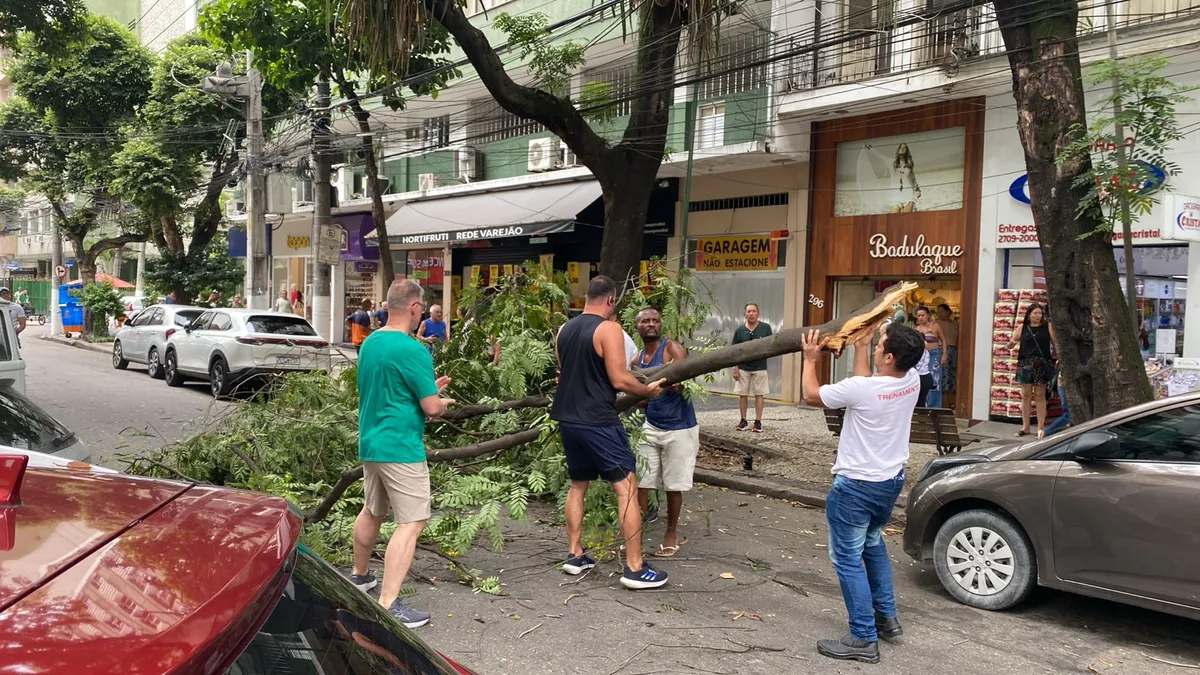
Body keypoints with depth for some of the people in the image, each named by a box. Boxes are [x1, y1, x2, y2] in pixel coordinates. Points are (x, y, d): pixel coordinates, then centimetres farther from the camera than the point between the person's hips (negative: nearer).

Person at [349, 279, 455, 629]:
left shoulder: (368, 343, 8)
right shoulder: (413, 350, -19)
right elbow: (432, 407, -16)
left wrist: (428, 387, 19)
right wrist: (442, 401, 6)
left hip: (370, 443, 9)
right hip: (401, 449, -9)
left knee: (371, 512, 24)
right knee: (410, 523, -6)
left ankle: (359, 575, 41)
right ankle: (388, 604, -9)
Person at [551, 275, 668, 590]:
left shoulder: (564, 330, 9)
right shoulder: (608, 329, -12)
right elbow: (619, 380, -17)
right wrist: (648, 390, -1)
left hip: (568, 419, 8)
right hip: (598, 421, -8)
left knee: (577, 484, 20)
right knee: (627, 488, -2)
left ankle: (575, 555, 24)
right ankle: (635, 568, -3)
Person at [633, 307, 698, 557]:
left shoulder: (673, 348, -11)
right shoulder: (636, 360, 9)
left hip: (679, 428, -5)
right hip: (650, 427, 6)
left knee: (674, 485, 5)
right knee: (639, 481, 1)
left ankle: (671, 534, 22)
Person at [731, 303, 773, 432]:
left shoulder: (765, 328, 0)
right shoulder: (740, 330, 2)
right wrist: (735, 368, -3)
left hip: (760, 368, -1)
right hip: (743, 368, 1)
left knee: (759, 394, 2)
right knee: (742, 395, 6)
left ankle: (758, 422, 9)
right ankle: (743, 421, 16)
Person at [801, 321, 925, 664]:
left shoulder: (861, 389, -28)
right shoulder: (911, 381, -8)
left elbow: (811, 395, -10)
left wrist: (811, 359, 2)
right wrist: (861, 347, 18)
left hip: (855, 486, -8)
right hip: (891, 480, 8)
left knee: (848, 559, 3)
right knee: (873, 545, 28)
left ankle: (863, 639, 6)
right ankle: (887, 616, 35)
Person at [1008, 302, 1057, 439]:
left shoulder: (1047, 326, 5)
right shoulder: (1022, 327, 8)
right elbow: (1010, 345, 10)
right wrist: (1012, 343, -11)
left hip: (1042, 364, -1)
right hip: (1025, 364, 1)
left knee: (1040, 395, 1)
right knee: (1026, 395, 3)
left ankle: (1041, 427, 6)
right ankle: (1025, 427, 10)